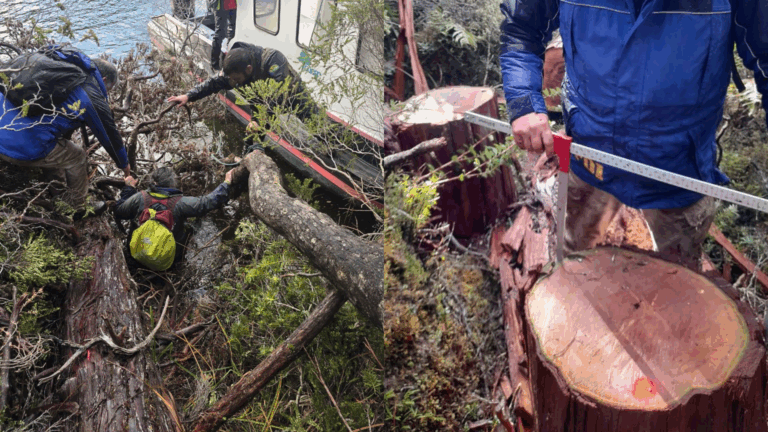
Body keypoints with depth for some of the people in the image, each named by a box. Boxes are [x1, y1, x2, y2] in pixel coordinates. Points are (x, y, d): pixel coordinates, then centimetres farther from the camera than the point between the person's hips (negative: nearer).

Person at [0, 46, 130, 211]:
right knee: (76, 157, 17)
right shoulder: (92, 96, -3)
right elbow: (110, 135, 11)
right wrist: (124, 165, 30)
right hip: (25, 148, -7)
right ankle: (78, 209, 34)